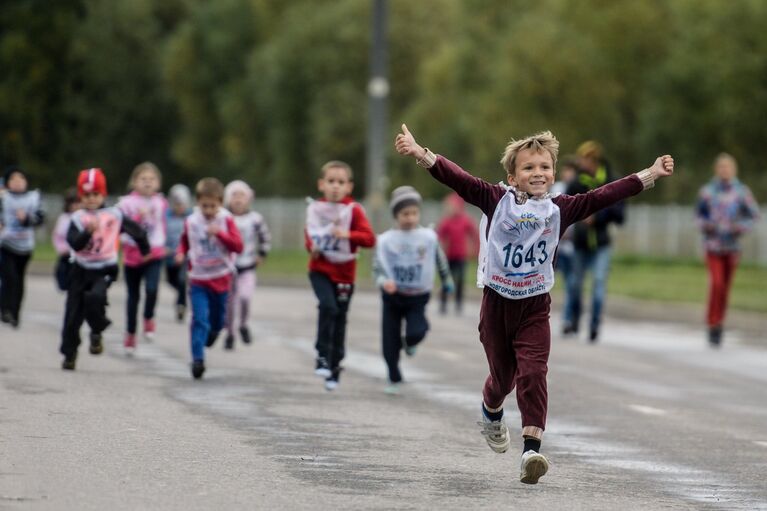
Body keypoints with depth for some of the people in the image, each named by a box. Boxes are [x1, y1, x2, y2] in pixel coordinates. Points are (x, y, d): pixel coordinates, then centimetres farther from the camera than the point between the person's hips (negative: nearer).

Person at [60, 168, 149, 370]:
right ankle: (69, 353, 19)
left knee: (95, 297, -30)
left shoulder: (114, 215, -2)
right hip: (81, 270, 2)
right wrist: (88, 232, -34)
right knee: (73, 314, 3)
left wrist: (145, 250, 22)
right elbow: (74, 243, -19)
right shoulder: (78, 218, -5)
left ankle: (96, 332, -2)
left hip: (105, 270, -2)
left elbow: (136, 230, 12)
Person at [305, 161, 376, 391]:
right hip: (320, 270, 0)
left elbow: (369, 238, -15)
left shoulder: (353, 210, -8)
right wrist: (312, 247, -4)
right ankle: (322, 356, -15)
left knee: (340, 319, 8)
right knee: (328, 306, -25)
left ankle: (334, 368, 22)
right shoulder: (315, 208, -1)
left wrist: (348, 235, -29)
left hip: (344, 272, 0)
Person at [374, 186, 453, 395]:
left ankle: (410, 343, 15)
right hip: (392, 297, 0)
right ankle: (394, 380, 24)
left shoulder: (428, 237, -5)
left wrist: (447, 280, 23)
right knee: (390, 344, 3)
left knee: (416, 332, -23)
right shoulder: (386, 240, -9)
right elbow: (378, 267, -10)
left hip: (417, 298, 0)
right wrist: (383, 281, -30)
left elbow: (440, 259, 12)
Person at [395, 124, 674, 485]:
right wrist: (420, 154, -27)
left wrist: (650, 175, -7)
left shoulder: (560, 209, 0)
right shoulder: (496, 200, -7)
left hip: (535, 308, 1)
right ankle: (491, 413, 48)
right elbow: (457, 179, -15)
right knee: (503, 374, 14)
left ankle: (532, 448, -18)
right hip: (496, 303, -1)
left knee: (533, 374, -14)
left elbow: (604, 196, -3)